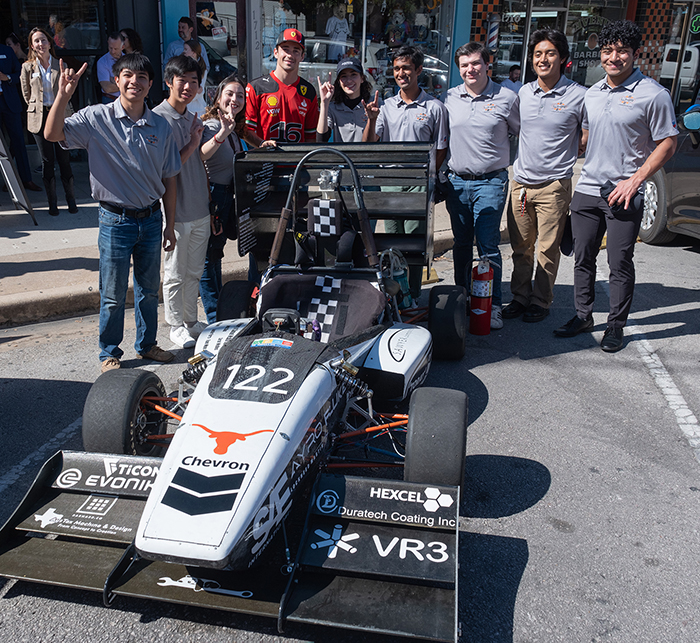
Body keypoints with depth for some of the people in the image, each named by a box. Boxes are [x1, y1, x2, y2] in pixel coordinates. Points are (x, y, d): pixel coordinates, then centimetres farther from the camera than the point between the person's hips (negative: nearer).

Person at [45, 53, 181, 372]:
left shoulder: (160, 126, 3)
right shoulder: (97, 118, -6)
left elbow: (169, 178, 7)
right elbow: (52, 134, -17)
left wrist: (170, 223, 6)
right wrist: (64, 93, -27)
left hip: (151, 218, 3)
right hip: (115, 220, -3)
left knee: (149, 289, 16)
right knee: (113, 295, 6)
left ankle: (147, 344, 34)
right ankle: (110, 353, 25)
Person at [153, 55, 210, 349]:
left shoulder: (194, 119, 11)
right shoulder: (157, 118, -11)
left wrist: (208, 198, 15)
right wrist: (192, 144, -17)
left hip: (200, 211, 7)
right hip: (176, 212, -7)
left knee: (194, 271, 16)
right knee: (175, 274, 6)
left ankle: (192, 321, 30)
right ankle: (176, 326, 21)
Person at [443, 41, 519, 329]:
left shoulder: (506, 97, 0)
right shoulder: (450, 98, 8)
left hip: (491, 182, -3)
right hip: (456, 181, 4)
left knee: (488, 246, -6)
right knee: (461, 244, 11)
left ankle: (493, 306, 5)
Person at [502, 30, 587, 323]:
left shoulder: (579, 96, -5)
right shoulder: (522, 93, 8)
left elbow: (587, 139, 4)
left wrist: (562, 151, 1)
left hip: (554, 185, -4)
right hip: (520, 182, 4)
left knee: (547, 249, 3)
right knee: (520, 247, 11)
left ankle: (541, 302, 17)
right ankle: (520, 297, 24)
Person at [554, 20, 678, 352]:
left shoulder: (653, 94, -7)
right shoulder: (592, 93, 11)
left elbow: (667, 144, -6)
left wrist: (633, 181, -14)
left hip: (624, 195, -5)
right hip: (586, 189, 5)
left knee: (620, 264, 1)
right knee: (582, 258, 10)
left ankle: (616, 325, 14)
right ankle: (583, 315, 25)